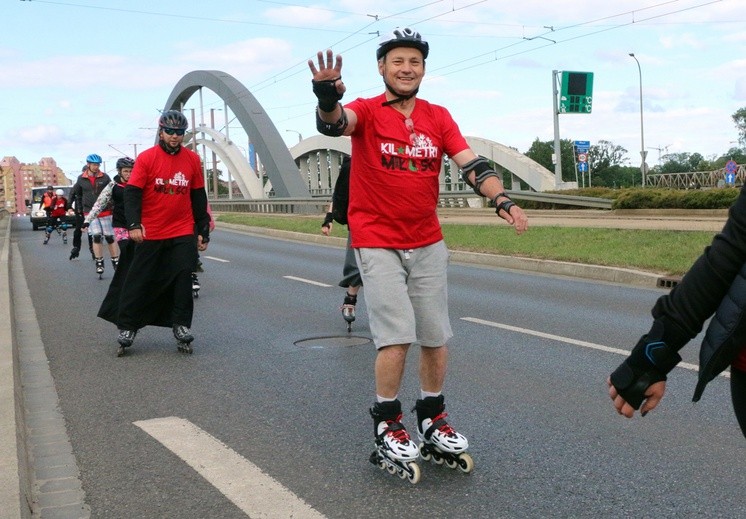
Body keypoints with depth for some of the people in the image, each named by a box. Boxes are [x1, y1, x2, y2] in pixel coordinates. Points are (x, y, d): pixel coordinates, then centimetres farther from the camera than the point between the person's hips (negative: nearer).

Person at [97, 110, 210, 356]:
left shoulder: (192, 159, 3)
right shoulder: (146, 158, -6)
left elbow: (199, 197, 10)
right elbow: (132, 193, -9)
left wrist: (203, 231, 10)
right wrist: (133, 224, -22)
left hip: (183, 233, 2)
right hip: (150, 233, -2)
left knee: (183, 278, -2)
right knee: (139, 281, 4)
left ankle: (181, 326, 10)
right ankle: (126, 328, 15)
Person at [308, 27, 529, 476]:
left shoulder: (439, 118, 5)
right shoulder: (366, 112, -6)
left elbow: (471, 164, -5)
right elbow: (334, 122, -29)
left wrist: (503, 200, -22)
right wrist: (327, 97, -52)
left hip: (429, 244, 4)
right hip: (378, 244, -4)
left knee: (436, 337, 8)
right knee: (398, 336, -10)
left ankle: (433, 422, 26)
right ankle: (387, 428, 8)